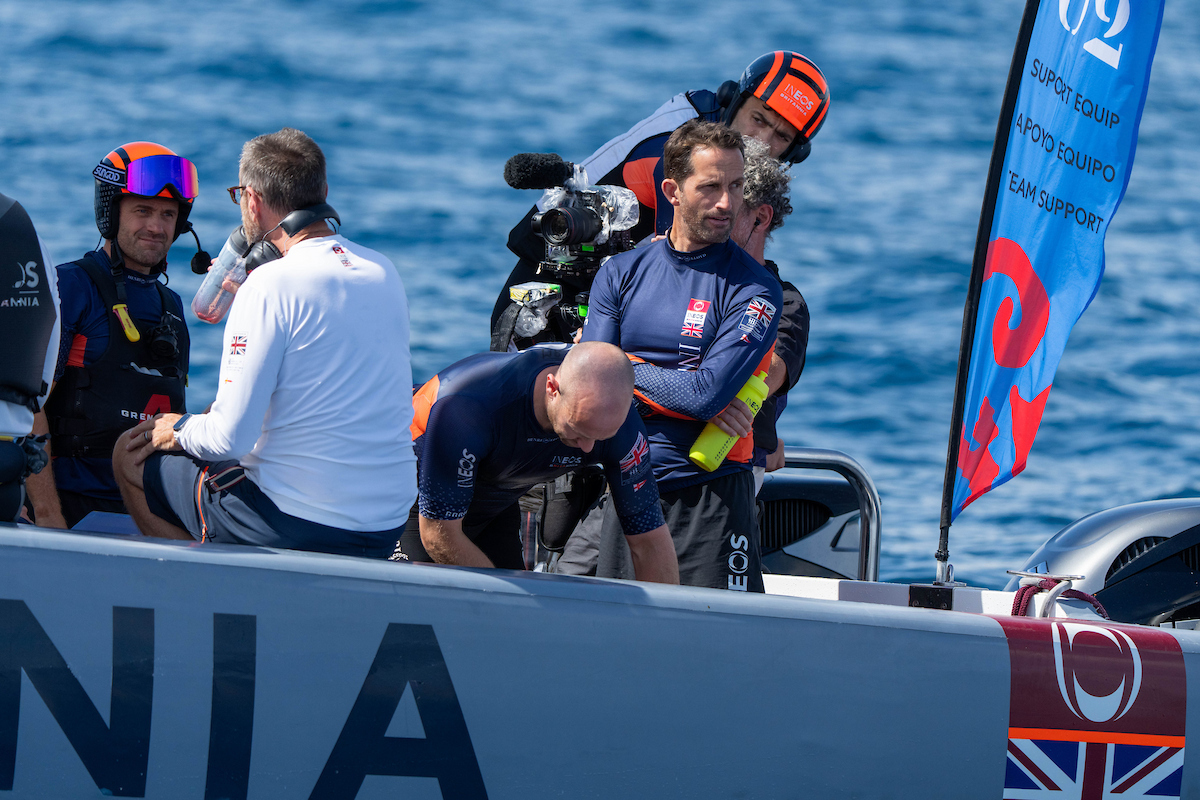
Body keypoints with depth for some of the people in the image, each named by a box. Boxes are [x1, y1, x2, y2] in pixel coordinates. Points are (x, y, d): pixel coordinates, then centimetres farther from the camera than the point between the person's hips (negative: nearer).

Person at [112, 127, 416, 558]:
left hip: (298, 524, -7)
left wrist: (181, 430, 5)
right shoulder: (385, 274, 5)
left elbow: (231, 437, -18)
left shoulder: (271, 286, -17)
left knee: (131, 454, 14)